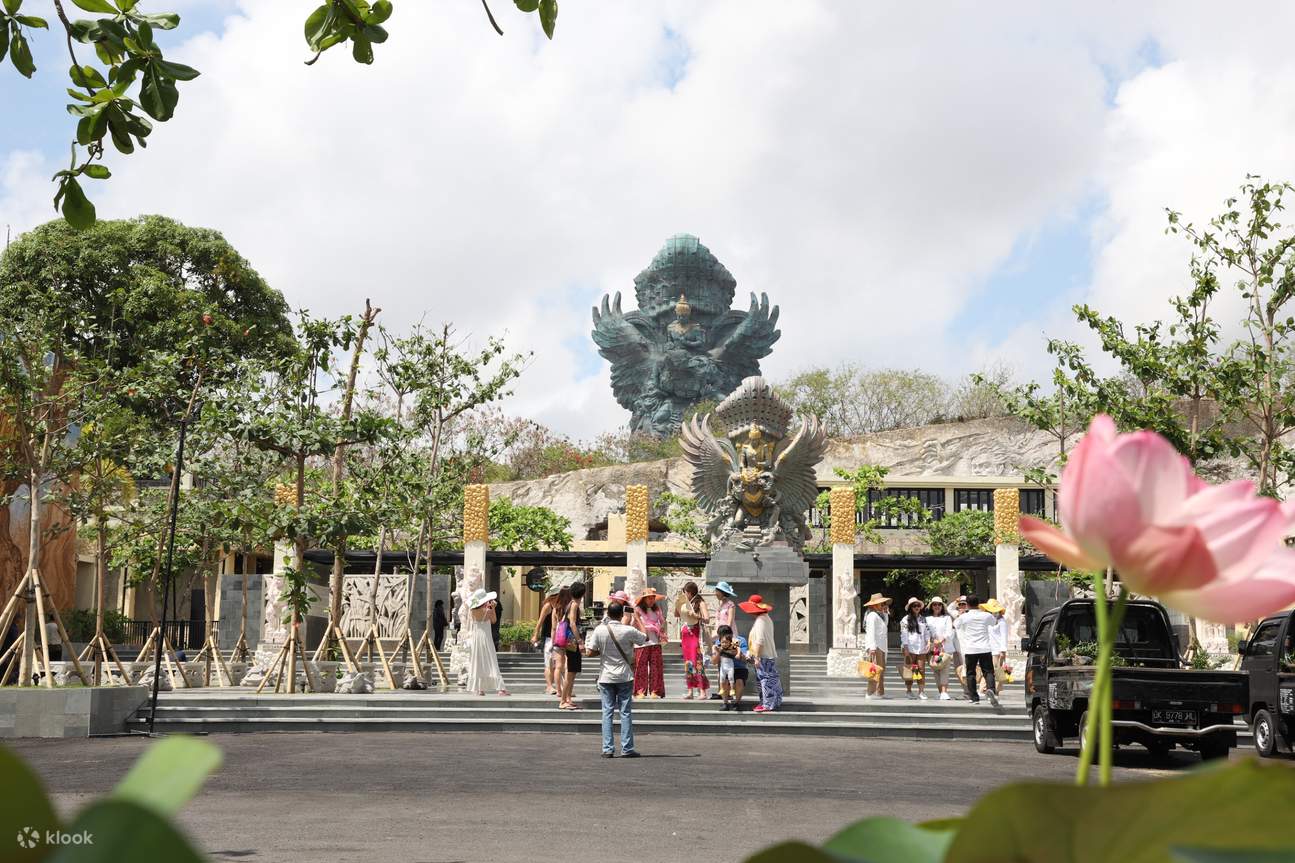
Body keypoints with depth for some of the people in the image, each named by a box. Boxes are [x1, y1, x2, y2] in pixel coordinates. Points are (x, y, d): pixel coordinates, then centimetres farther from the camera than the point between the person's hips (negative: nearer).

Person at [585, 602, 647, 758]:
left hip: (606, 677, 1)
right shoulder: (628, 631, -10)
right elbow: (646, 639, 6)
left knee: (607, 712, 6)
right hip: (624, 677, -1)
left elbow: (590, 652, -9)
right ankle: (627, 749, 4)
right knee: (625, 712, 4)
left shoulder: (600, 630, -8)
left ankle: (608, 749, 3)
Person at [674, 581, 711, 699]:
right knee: (687, 663, 6)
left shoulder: (700, 603, -4)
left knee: (697, 662, -12)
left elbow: (707, 619, -11)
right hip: (685, 635, 7)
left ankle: (702, 692, -12)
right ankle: (690, 691, 9)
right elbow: (676, 614, 24)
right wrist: (677, 605, 6)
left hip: (696, 634, -7)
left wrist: (696, 616, -25)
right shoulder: (684, 603, 14)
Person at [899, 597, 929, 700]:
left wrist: (928, 642, 0)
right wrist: (906, 648, -8)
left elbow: (926, 632, 17)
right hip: (910, 649, -4)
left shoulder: (922, 619, 16)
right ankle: (908, 691, 7)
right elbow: (904, 635, -2)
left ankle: (921, 691, -2)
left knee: (921, 669, -3)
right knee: (910, 670, -2)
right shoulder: (906, 620, 1)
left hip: (921, 648, 4)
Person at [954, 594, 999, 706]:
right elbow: (995, 622, 24)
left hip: (970, 650, -1)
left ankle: (974, 697, 8)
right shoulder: (986, 616, 1)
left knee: (970, 673, 10)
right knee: (988, 671, 3)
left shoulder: (964, 617, -3)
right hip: (985, 648, 1)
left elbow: (954, 625, 16)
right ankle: (991, 688, -25)